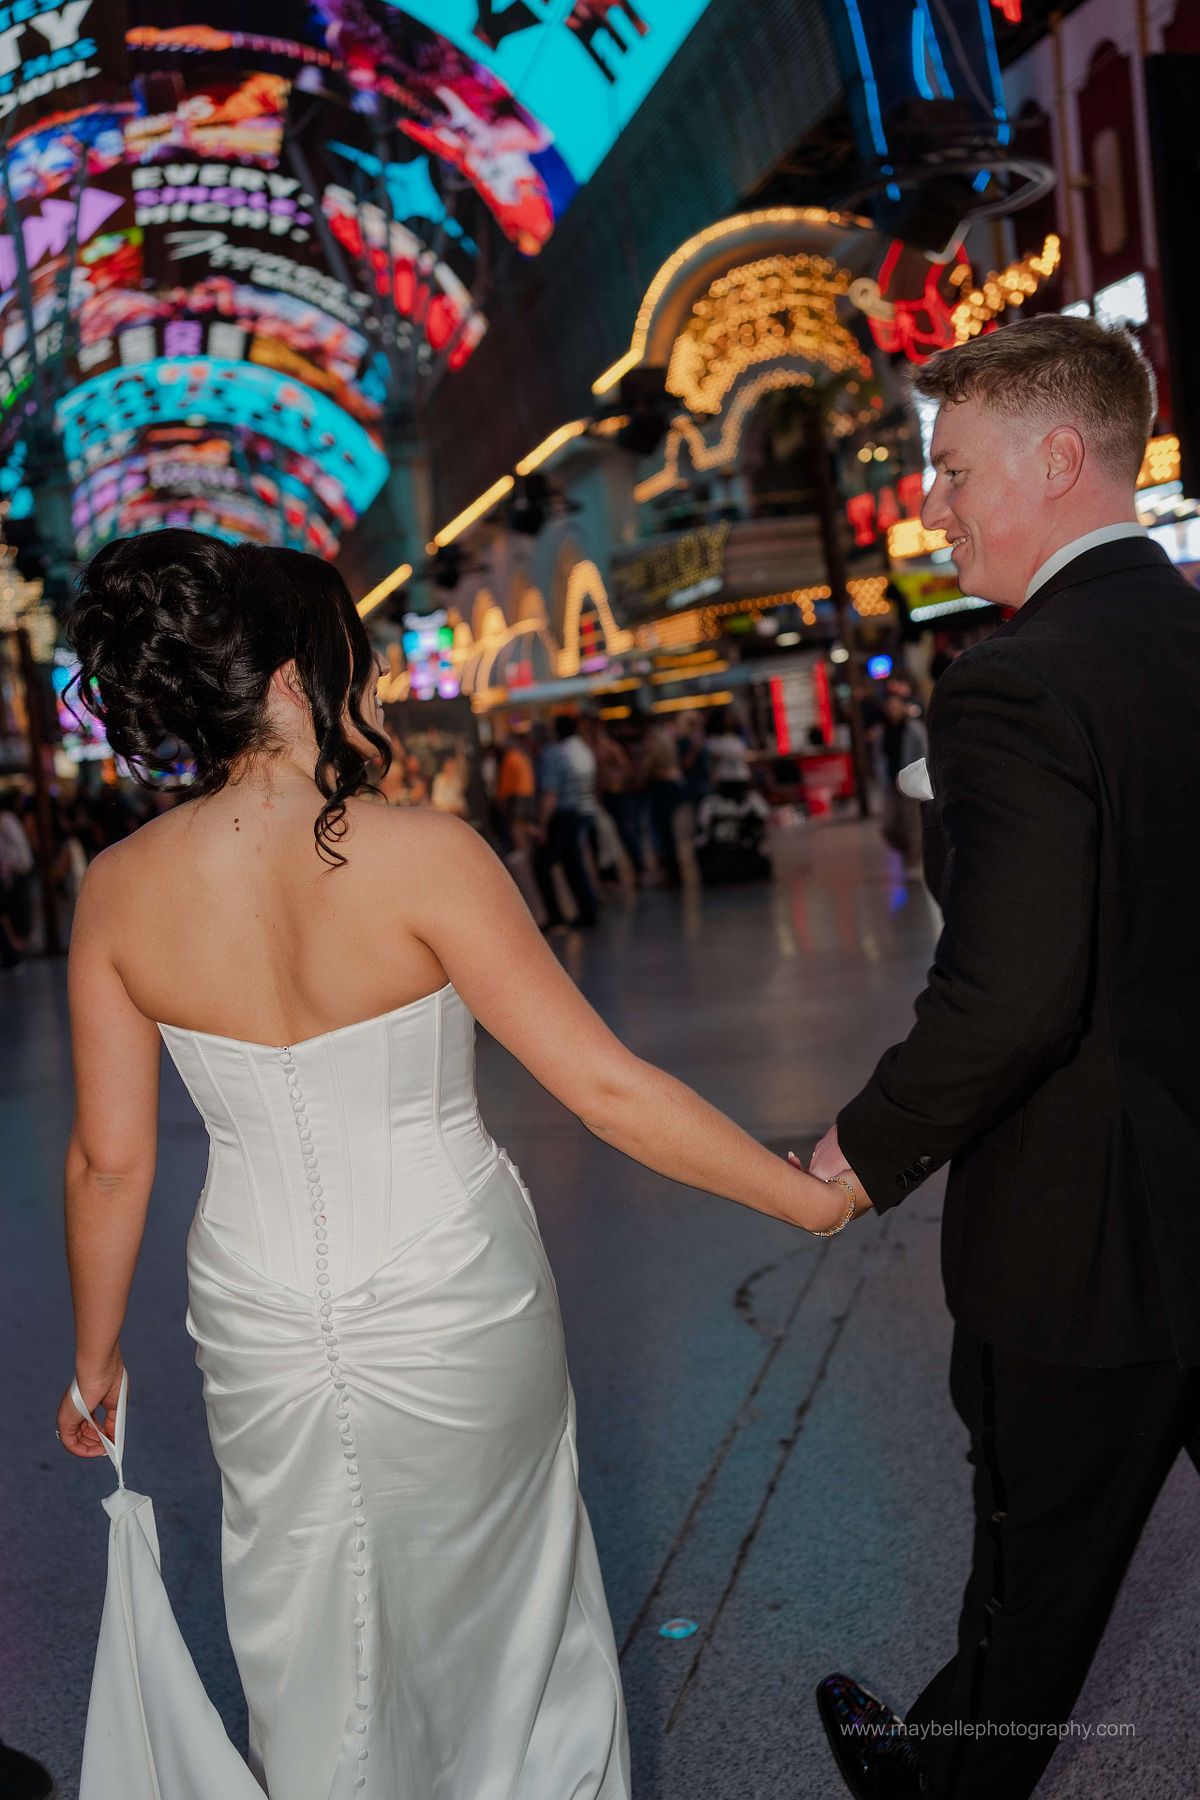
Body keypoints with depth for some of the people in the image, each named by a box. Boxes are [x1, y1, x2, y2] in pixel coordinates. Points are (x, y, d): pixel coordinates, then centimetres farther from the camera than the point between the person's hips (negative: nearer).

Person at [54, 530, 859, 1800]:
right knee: (487, 1608, 25)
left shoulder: (118, 889, -10)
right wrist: (810, 1199, -8)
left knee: (308, 1631, 25)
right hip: (451, 1310, -2)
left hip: (260, 1322, 3)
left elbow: (109, 1159, -3)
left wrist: (96, 1357, 12)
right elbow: (604, 1087, -20)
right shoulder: (422, 854, -22)